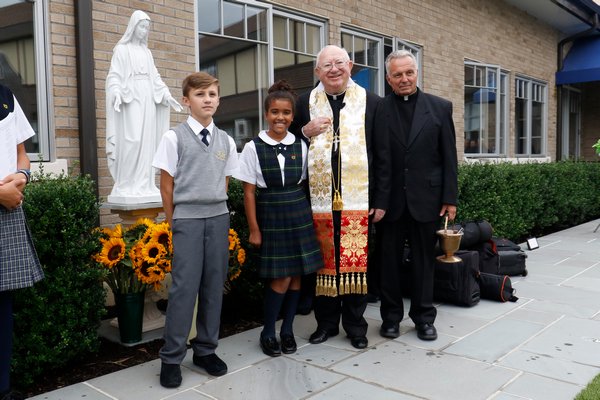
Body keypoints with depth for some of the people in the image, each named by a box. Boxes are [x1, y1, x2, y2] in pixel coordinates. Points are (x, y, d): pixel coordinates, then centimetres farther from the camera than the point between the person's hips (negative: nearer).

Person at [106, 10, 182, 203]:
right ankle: (126, 186, -11)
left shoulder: (146, 52, 19)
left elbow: (155, 78, 20)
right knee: (132, 141, -15)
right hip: (130, 100, -6)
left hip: (148, 100, 6)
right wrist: (116, 93, -22)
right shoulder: (122, 49, 3)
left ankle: (144, 185, 4)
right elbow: (114, 76, -5)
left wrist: (167, 96, 9)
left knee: (147, 142, 1)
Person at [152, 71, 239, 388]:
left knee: (214, 286, 8)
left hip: (219, 219, 4)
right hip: (187, 220, -4)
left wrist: (217, 212, 9)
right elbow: (166, 186, 0)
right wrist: (174, 224, 2)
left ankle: (205, 349, 23)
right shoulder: (174, 138, -3)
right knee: (184, 287, -5)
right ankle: (171, 358, 9)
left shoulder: (226, 141, 8)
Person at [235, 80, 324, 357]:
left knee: (297, 274, 6)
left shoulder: (300, 146, 4)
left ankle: (287, 329, 23)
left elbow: (304, 184, 10)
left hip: (299, 215, 3)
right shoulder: (254, 148, -5)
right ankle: (268, 332, 16)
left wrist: (308, 216, 4)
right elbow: (249, 191, -4)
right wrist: (254, 229, -6)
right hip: (271, 216, -3)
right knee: (281, 277, -4)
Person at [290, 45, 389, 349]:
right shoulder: (305, 103, 8)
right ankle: (326, 322, 24)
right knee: (325, 262, 8)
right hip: (319, 200, 1)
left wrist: (381, 201, 0)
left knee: (356, 263, 3)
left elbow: (382, 156, 4)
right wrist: (306, 132, -7)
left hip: (358, 200, -1)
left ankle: (355, 325, 20)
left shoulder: (371, 102, 5)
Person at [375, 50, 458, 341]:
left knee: (424, 260, 10)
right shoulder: (378, 110, 1)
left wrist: (450, 198, -1)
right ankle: (391, 316, 24)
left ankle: (424, 318, 24)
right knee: (389, 260, 9)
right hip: (389, 200, 0)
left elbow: (449, 157, 3)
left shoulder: (440, 107, 4)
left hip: (425, 199, 1)